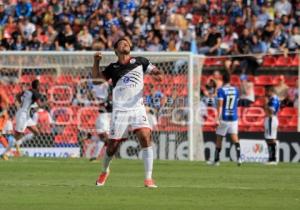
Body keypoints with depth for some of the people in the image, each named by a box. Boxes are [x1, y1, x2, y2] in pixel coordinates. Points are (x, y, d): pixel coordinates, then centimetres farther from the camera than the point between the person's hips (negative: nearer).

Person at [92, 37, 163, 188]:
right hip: (120, 111, 0)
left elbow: (154, 71, 8)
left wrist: (157, 74, -16)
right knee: (113, 145, 3)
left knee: (145, 137, -21)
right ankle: (105, 171, 34)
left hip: (137, 109, 0)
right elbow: (96, 75, 13)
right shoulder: (113, 68, 11)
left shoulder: (139, 62, 10)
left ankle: (148, 178, -18)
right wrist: (96, 61, -4)